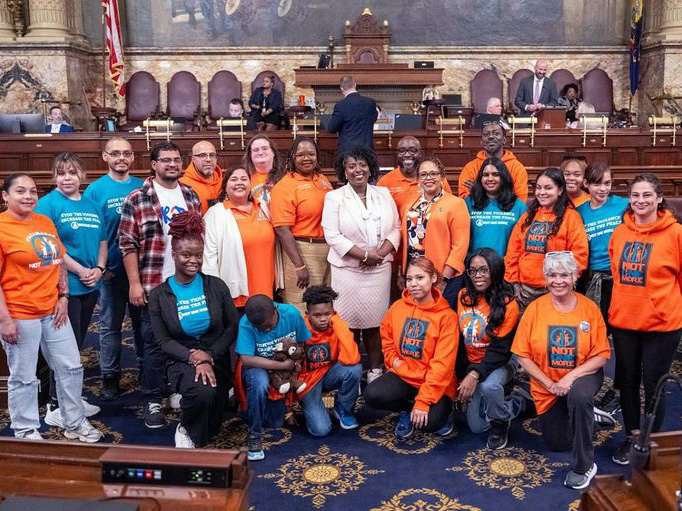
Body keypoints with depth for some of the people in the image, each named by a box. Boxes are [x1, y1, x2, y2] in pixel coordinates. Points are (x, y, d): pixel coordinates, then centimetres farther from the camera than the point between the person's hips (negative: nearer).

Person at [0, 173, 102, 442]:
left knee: (71, 367, 13)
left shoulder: (46, 222, 9)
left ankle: (75, 423, 29)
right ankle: (26, 432, 24)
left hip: (52, 310, 7)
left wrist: (63, 297, 5)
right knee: (24, 378, 6)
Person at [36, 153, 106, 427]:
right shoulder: (48, 204, -7)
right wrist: (80, 271, -15)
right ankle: (55, 406, 9)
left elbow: (102, 241, 14)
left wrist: (99, 269, -3)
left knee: (77, 344, 15)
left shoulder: (92, 205, 12)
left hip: (90, 286, 6)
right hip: (64, 286, -6)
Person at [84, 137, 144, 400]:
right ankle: (110, 377, 21)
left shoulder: (143, 187, 3)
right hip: (111, 270, -2)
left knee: (143, 320, 14)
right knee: (110, 326, 9)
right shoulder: (95, 189, -5)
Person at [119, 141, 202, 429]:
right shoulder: (137, 199, -5)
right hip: (154, 284, -4)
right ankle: (153, 401, 15)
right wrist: (135, 283, -12)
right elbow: (127, 244, -7)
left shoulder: (191, 197, 10)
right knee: (154, 342, 4)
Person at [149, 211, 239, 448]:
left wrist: (210, 355, -12)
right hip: (181, 360, -2)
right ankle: (186, 430, -1)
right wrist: (193, 359, -19)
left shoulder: (216, 286, 0)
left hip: (216, 359, 2)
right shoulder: (159, 295, -2)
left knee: (210, 427, -4)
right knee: (202, 392, -34)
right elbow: (163, 340, -4)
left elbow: (233, 326, 1)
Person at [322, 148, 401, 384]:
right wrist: (364, 254, -15)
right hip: (348, 270, -3)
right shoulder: (334, 197, -1)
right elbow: (332, 235, -10)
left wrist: (381, 253, -10)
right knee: (350, 321, 0)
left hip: (380, 269, 3)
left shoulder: (384, 194, 10)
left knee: (374, 321, 6)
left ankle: (375, 370, 18)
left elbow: (395, 228, 7)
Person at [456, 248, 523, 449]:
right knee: (476, 426, 3)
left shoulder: (507, 304, -17)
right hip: (471, 364, 5)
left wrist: (475, 374, -31)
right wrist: (463, 375, 1)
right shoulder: (463, 296, -3)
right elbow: (459, 338, 3)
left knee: (489, 386, -39)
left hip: (500, 362, -5)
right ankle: (515, 403, 30)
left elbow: (501, 349, -20)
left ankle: (499, 424, -6)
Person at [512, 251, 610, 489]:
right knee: (557, 444, 12)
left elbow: (601, 355, -12)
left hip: (582, 376, -2)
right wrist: (549, 384, -17)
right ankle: (582, 412, 45)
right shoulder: (535, 308, -11)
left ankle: (584, 466, -19)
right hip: (546, 384, 2)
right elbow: (523, 355, -9)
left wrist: (571, 376, -25)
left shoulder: (589, 308, -12)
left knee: (579, 396, -38)